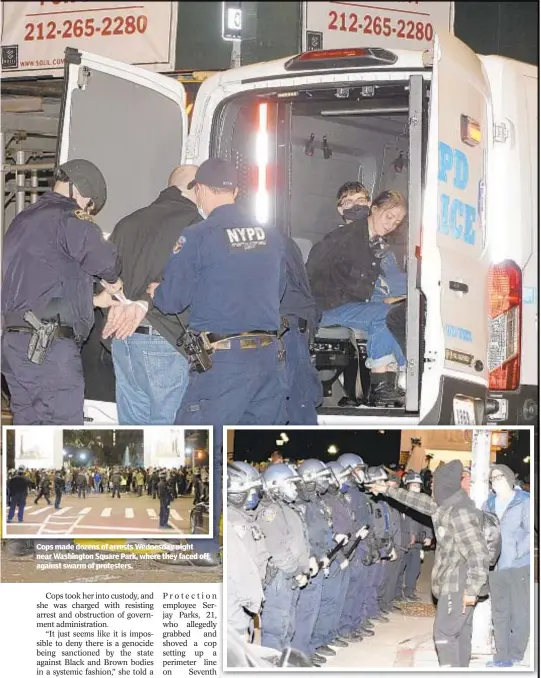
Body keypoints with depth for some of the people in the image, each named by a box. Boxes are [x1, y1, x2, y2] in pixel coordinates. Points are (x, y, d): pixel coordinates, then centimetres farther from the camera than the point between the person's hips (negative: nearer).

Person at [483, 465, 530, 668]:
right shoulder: (489, 504, 13)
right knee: (499, 613, 10)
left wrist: (517, 552, -20)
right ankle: (502, 655, 17)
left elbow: (531, 533, -11)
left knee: (520, 612, 1)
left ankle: (515, 656, 9)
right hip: (495, 567, 5)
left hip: (519, 566, -5)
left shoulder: (524, 502, -5)